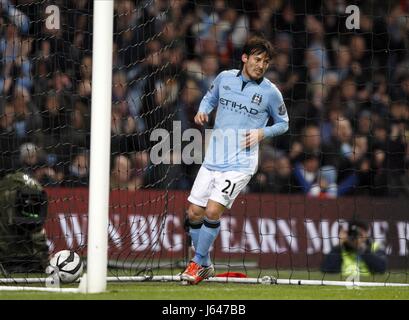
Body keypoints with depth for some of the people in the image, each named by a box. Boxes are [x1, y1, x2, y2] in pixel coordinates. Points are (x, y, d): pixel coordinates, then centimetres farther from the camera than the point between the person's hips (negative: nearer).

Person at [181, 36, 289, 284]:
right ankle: (205, 265, 23)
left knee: (212, 211, -17)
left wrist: (263, 133, -9)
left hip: (240, 164, -4)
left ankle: (197, 262, 2)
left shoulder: (270, 92, -4)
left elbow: (283, 123, 9)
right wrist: (202, 112, 1)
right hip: (213, 159, 4)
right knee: (194, 213, 3)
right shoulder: (225, 78, 4)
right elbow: (210, 98, 23)